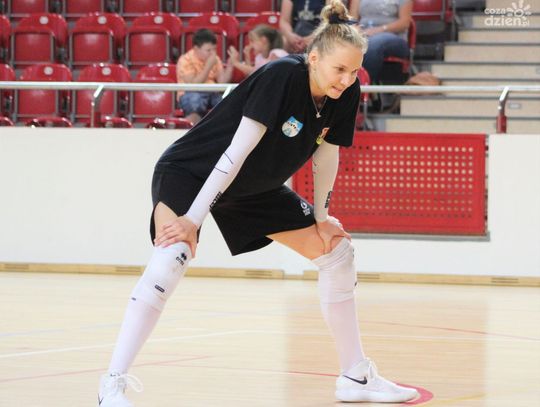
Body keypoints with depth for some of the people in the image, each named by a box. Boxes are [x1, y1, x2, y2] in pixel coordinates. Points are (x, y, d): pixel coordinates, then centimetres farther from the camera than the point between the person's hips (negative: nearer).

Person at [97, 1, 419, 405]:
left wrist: (320, 216, 7)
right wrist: (192, 218, -33)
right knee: (172, 257, -32)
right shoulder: (281, 76, -31)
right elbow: (237, 151, -33)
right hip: (191, 173, -8)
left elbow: (327, 154, 6)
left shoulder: (346, 94, -11)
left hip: (254, 190, 8)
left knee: (336, 249, 6)